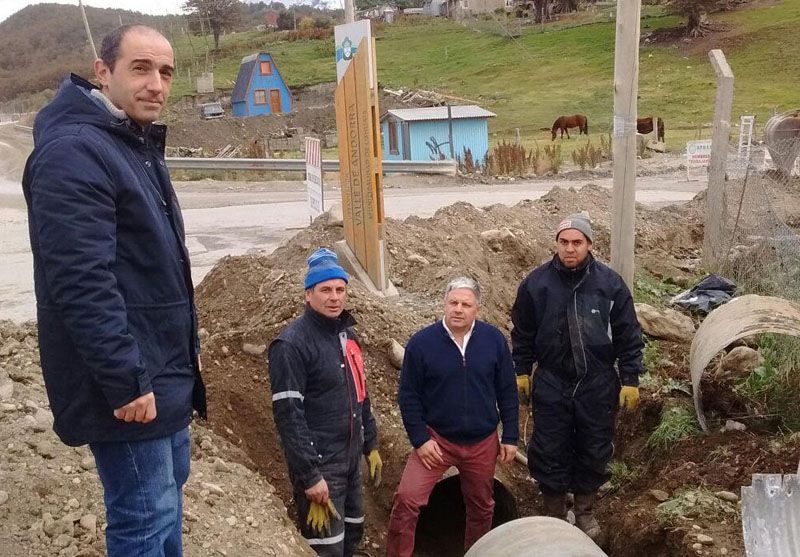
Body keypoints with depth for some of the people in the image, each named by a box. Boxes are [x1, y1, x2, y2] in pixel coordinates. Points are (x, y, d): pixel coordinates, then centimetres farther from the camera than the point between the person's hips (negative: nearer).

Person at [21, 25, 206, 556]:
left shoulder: (139, 146, 13)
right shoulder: (73, 152, -19)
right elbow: (82, 283, -26)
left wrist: (186, 348, 20)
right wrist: (126, 381, -25)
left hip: (164, 369, 10)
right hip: (127, 381, -10)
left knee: (167, 492, 23)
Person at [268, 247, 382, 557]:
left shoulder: (346, 334, 9)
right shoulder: (292, 343, -18)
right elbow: (288, 415, -21)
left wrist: (371, 445, 16)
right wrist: (309, 476, -22)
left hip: (350, 458, 8)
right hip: (319, 463, -8)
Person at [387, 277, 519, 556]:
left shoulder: (494, 339, -5)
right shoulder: (421, 342, -12)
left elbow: (507, 392, 2)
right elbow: (408, 396, -6)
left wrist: (510, 437, 1)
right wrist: (420, 439, -11)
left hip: (483, 443, 2)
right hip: (435, 438, -2)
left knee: (481, 506, 17)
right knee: (406, 499, -14)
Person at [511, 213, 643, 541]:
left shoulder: (610, 283, -7)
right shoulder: (536, 282, -6)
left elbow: (628, 337, -1)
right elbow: (522, 332, 5)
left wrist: (630, 380, -1)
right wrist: (521, 372, 7)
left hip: (598, 386, 1)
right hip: (551, 385, 0)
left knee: (594, 452, 15)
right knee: (549, 452, 9)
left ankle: (584, 511, 38)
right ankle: (554, 513, 31)